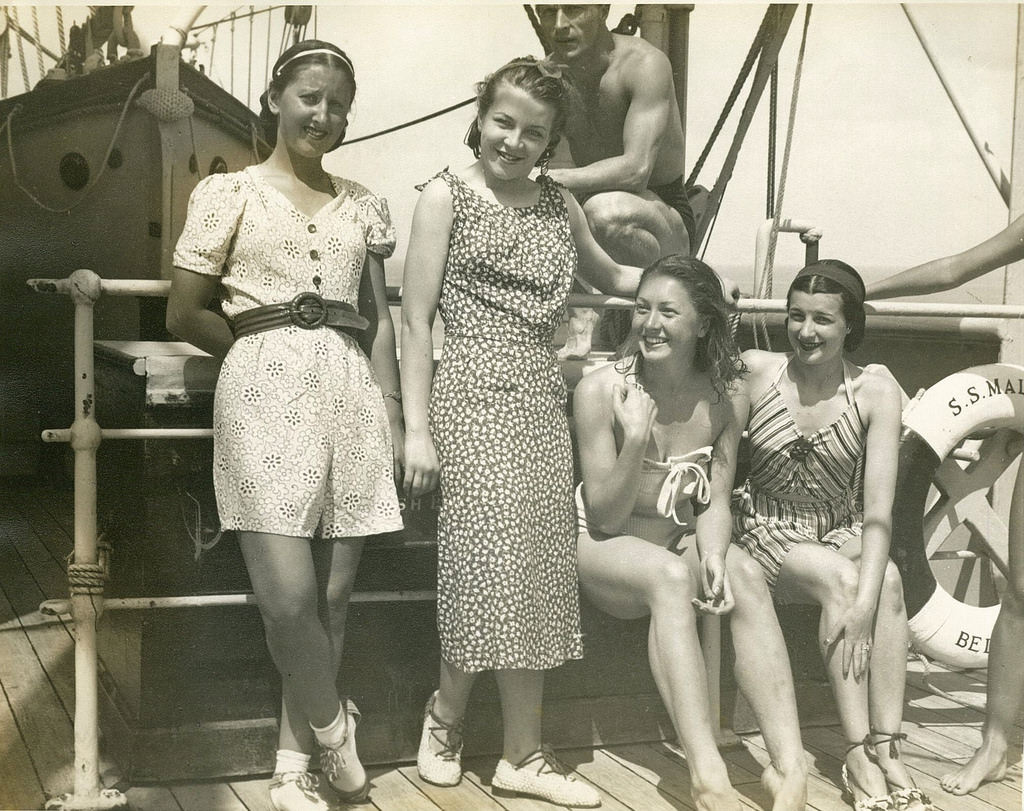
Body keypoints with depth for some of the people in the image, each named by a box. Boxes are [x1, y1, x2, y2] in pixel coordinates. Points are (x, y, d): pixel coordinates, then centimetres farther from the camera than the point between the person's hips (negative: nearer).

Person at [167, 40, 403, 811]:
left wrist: (394, 417, 4)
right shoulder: (228, 191, 4)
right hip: (266, 395, -3)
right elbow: (185, 313, 3)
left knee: (333, 592, 3)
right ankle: (332, 727, 14)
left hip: (351, 394, 4)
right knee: (288, 595, -13)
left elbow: (380, 320, 12)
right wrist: (265, 351, 8)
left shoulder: (363, 204, 14)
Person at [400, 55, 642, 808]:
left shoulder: (560, 204, 14)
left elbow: (609, 275, 32)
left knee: (541, 570, 3)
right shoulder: (448, 194, 1)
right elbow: (416, 317, -2)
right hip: (474, 396, -5)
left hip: (543, 399, 5)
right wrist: (417, 430, -8)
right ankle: (446, 711, 15)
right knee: (496, 563, -10)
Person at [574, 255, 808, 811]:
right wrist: (637, 438, -28)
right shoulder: (602, 390, -14)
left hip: (679, 547, 4)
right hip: (603, 550, -4)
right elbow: (605, 518, -13)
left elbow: (714, 502, 0)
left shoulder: (725, 401, -3)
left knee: (745, 575, -28)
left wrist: (712, 554, -23)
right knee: (669, 575, -35)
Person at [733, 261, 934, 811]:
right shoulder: (755, 372, -8)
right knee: (838, 576, -30)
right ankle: (859, 759, -26)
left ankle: (888, 751, -28)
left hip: (842, 535, 1)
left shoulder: (875, 391, -9)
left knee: (888, 580, -30)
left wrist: (866, 601, -30)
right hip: (766, 534, -1)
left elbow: (878, 509, -16)